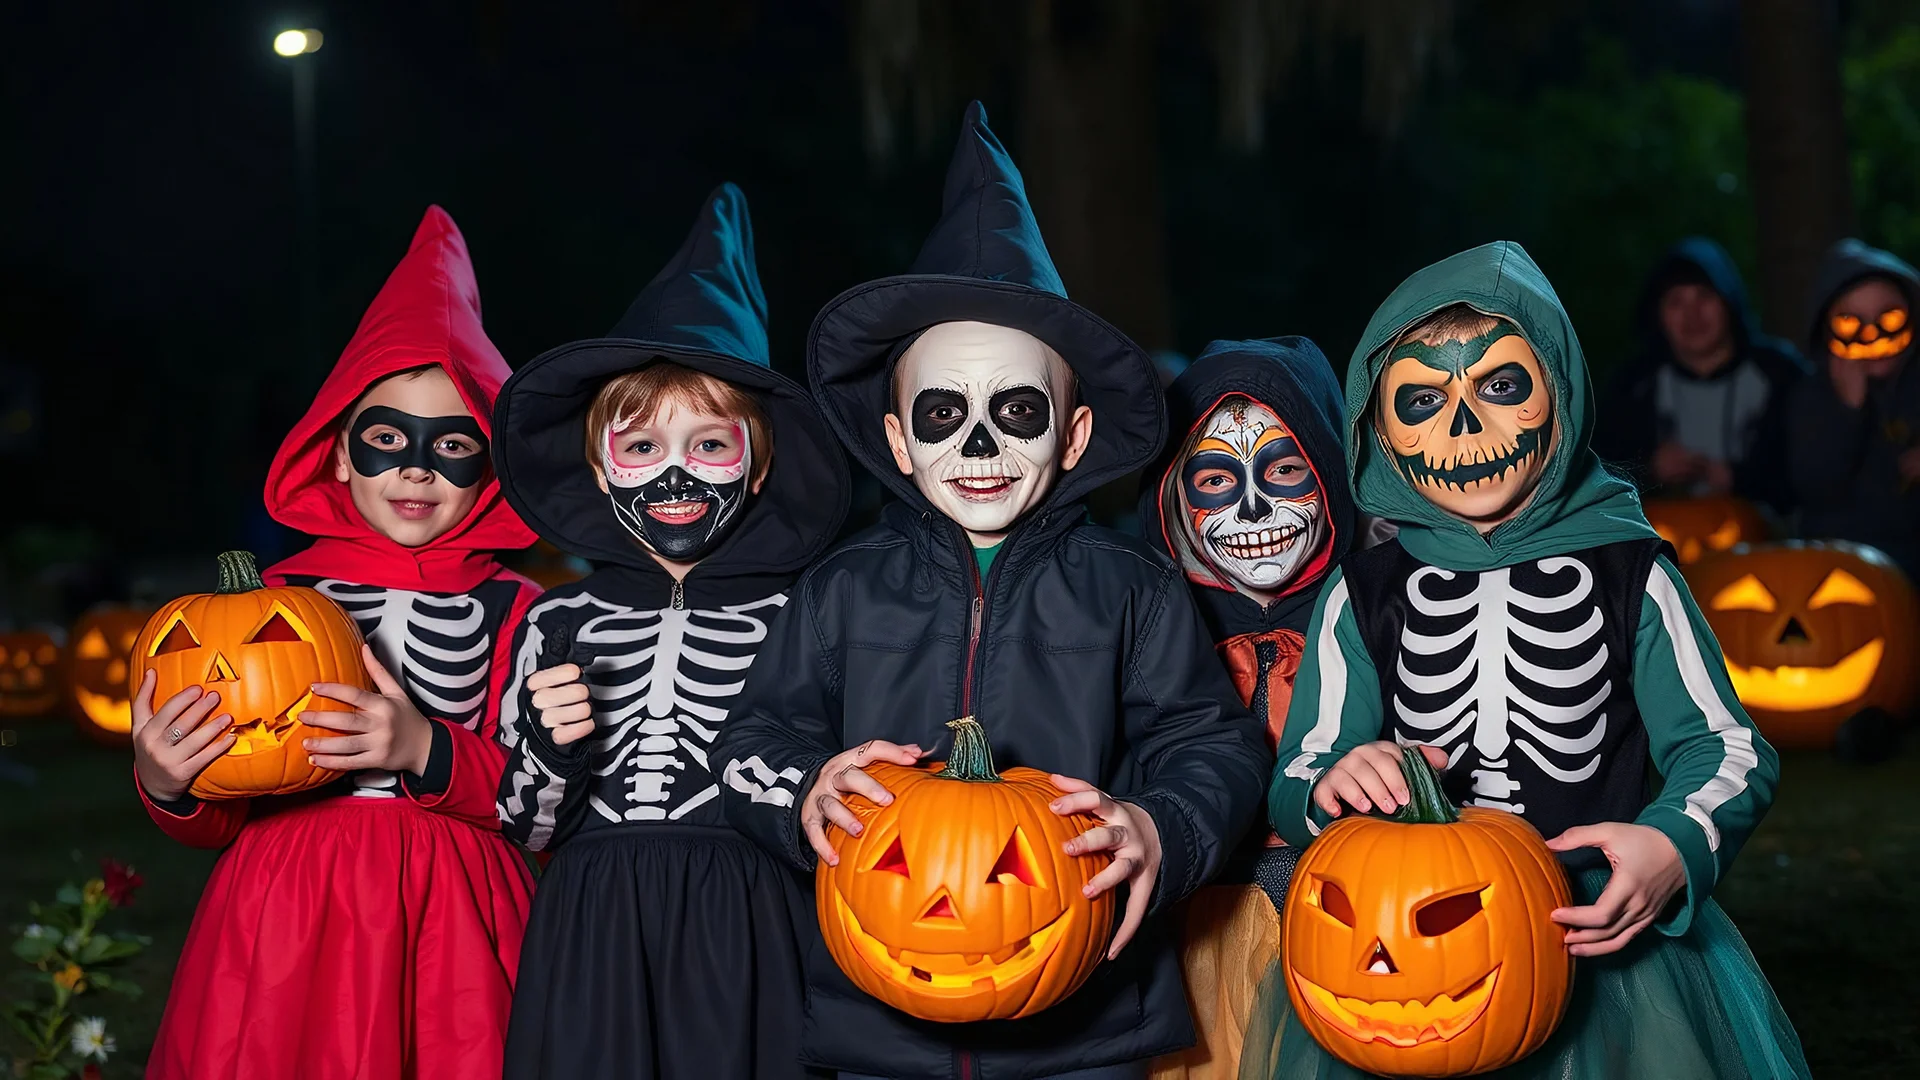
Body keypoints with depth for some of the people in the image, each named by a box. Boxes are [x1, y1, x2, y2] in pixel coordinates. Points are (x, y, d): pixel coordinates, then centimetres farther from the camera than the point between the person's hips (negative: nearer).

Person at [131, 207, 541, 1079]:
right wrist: (166, 787, -13)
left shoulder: (512, 610, 1)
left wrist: (427, 752, -20)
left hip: (449, 932, -1)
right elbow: (223, 819, 7)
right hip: (287, 923, 1)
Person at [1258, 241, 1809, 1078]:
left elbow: (1729, 749, 3)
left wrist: (1676, 847, -19)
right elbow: (1295, 784, 4)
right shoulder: (1361, 597, 6)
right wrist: (1332, 791, -21)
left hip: (1607, 923, 0)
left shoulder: (1627, 572, 3)